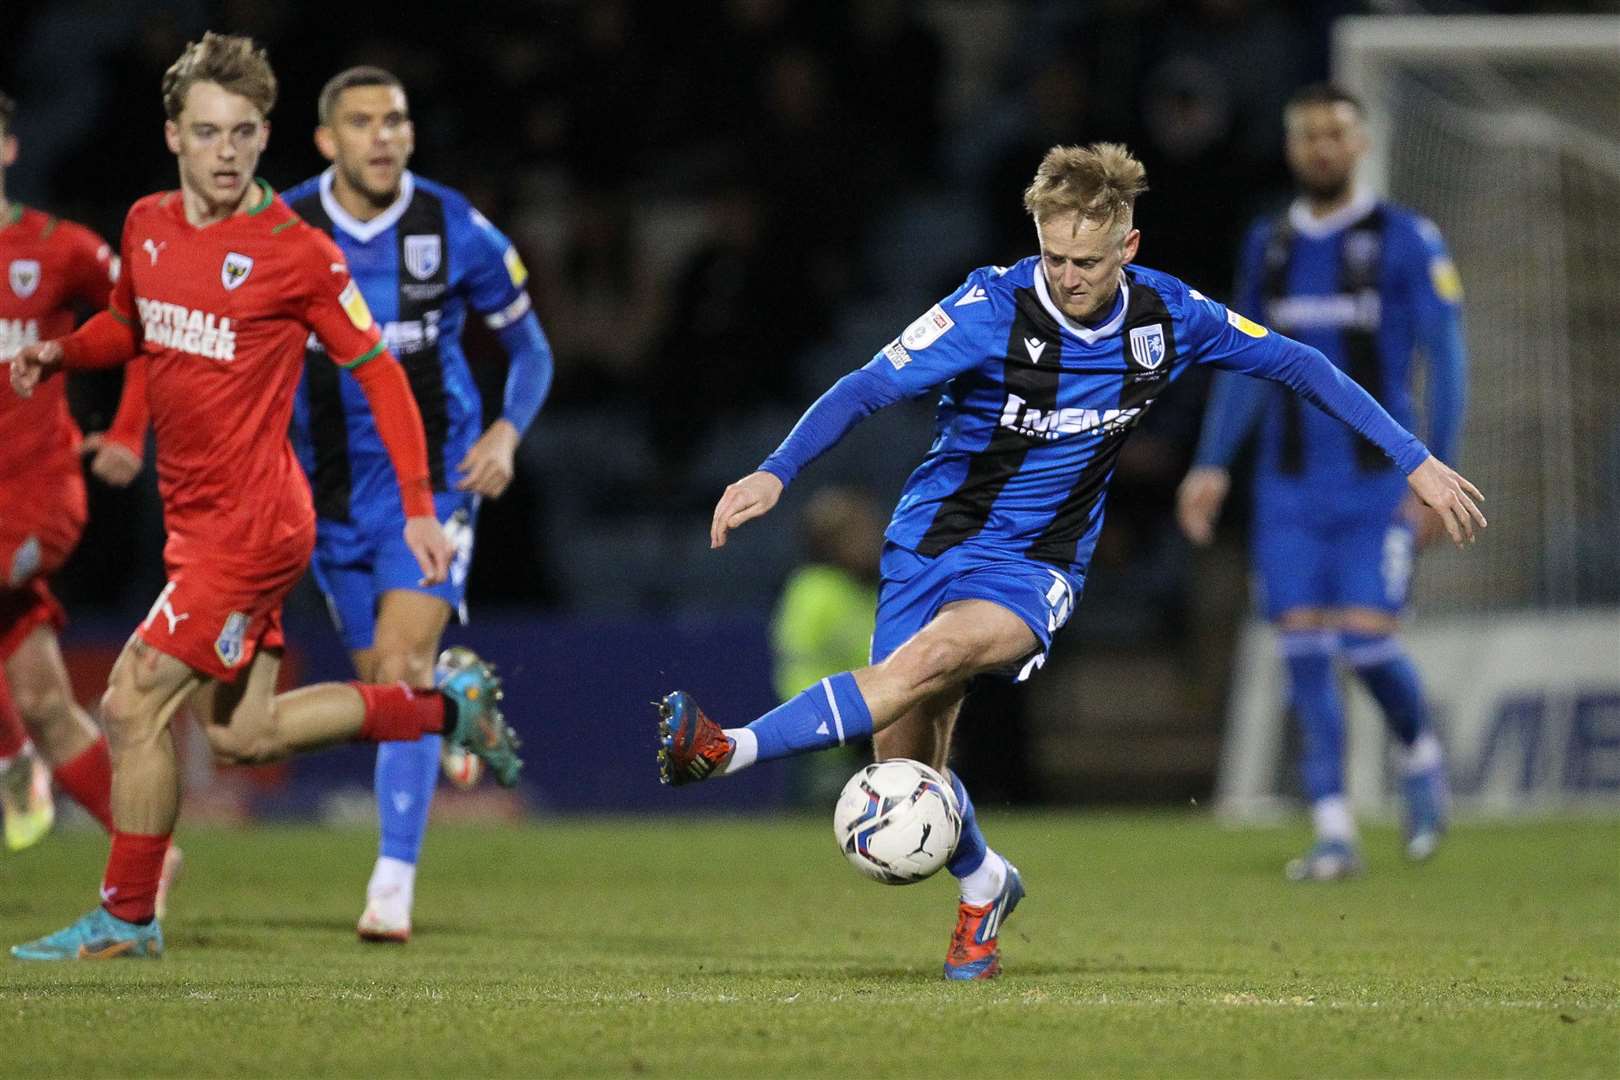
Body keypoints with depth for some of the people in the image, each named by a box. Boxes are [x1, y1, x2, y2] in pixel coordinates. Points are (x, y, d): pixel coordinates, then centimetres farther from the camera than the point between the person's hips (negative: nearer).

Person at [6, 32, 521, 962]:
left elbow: (378, 370, -8)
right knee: (243, 736, 13)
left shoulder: (297, 252, -14)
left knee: (135, 704, -10)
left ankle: (127, 919, 4)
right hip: (198, 516, 8)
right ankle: (449, 708, 28)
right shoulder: (148, 226, 6)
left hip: (250, 524, -8)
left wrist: (419, 507, -12)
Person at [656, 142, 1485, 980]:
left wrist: (1413, 459, 6)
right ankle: (983, 887, 29)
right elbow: (869, 387, -20)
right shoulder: (996, 307, -16)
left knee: (936, 653, -33)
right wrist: (775, 472, -34)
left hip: (1036, 566, 0)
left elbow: (1296, 365, 7)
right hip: (934, 541, 0)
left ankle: (729, 750, -41)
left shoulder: (1168, 316, -6)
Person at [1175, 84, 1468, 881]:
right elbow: (1243, 362, 19)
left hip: (1377, 483, -4)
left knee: (1367, 639, -14)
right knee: (1304, 650, -4)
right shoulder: (1268, 245, 11)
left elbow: (1446, 359, -4)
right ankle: (1333, 836, 1)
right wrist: (1212, 465, 11)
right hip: (1289, 486, 4)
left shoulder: (1406, 241, -4)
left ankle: (1420, 755, 17)